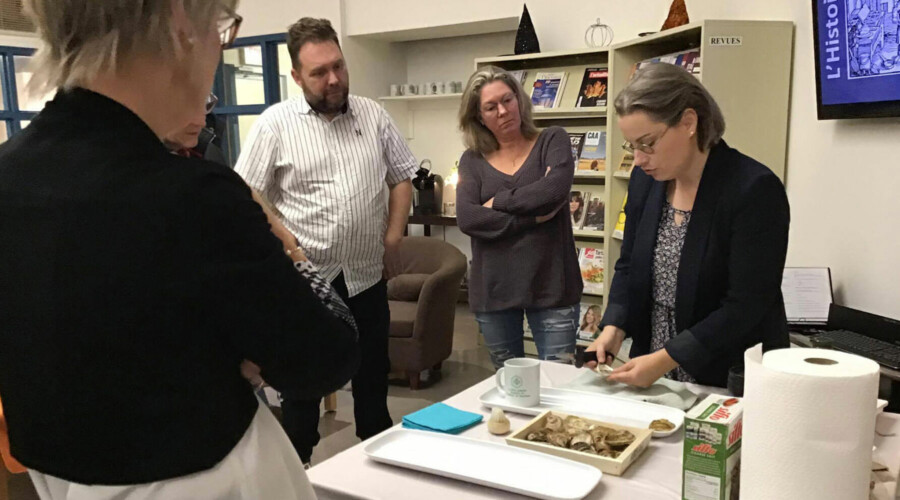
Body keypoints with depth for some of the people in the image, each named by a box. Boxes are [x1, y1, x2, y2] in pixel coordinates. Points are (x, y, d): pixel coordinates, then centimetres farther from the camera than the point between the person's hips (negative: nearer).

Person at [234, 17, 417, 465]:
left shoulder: (373, 115, 4)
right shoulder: (276, 123, -6)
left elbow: (402, 177, 11)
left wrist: (393, 236, 2)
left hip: (367, 276, 3)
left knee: (373, 377, 17)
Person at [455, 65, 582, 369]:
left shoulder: (552, 141, 2)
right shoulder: (472, 160, 6)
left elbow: (555, 189, -18)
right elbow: (467, 218, -11)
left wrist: (498, 202, -8)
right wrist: (534, 218, -15)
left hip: (551, 285, -2)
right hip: (493, 289, 2)